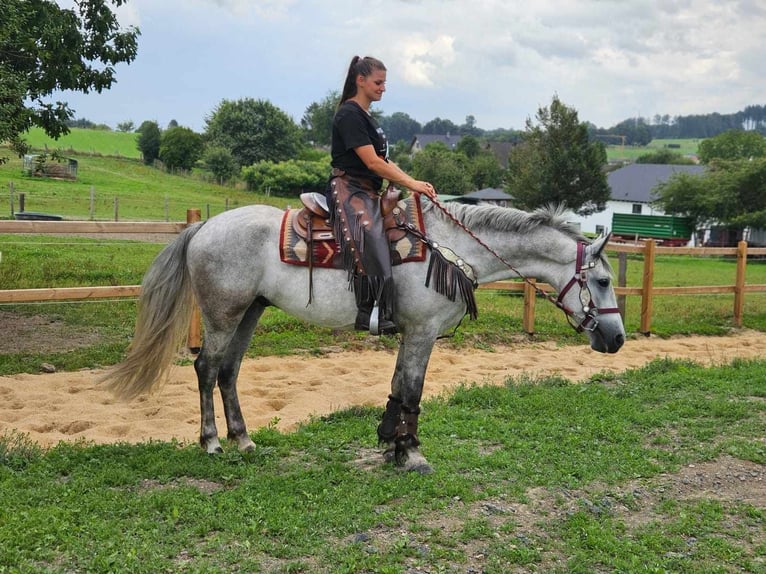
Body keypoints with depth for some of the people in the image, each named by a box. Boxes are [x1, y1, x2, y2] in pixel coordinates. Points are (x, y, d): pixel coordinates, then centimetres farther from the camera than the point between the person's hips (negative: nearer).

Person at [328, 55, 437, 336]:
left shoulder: (366, 117, 21)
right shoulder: (349, 114, -9)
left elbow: (383, 160, 18)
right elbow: (372, 162, -16)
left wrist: (413, 182, 4)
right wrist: (411, 183, -14)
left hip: (369, 192, 11)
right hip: (349, 189, -11)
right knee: (370, 237, -33)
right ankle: (372, 315, -40)